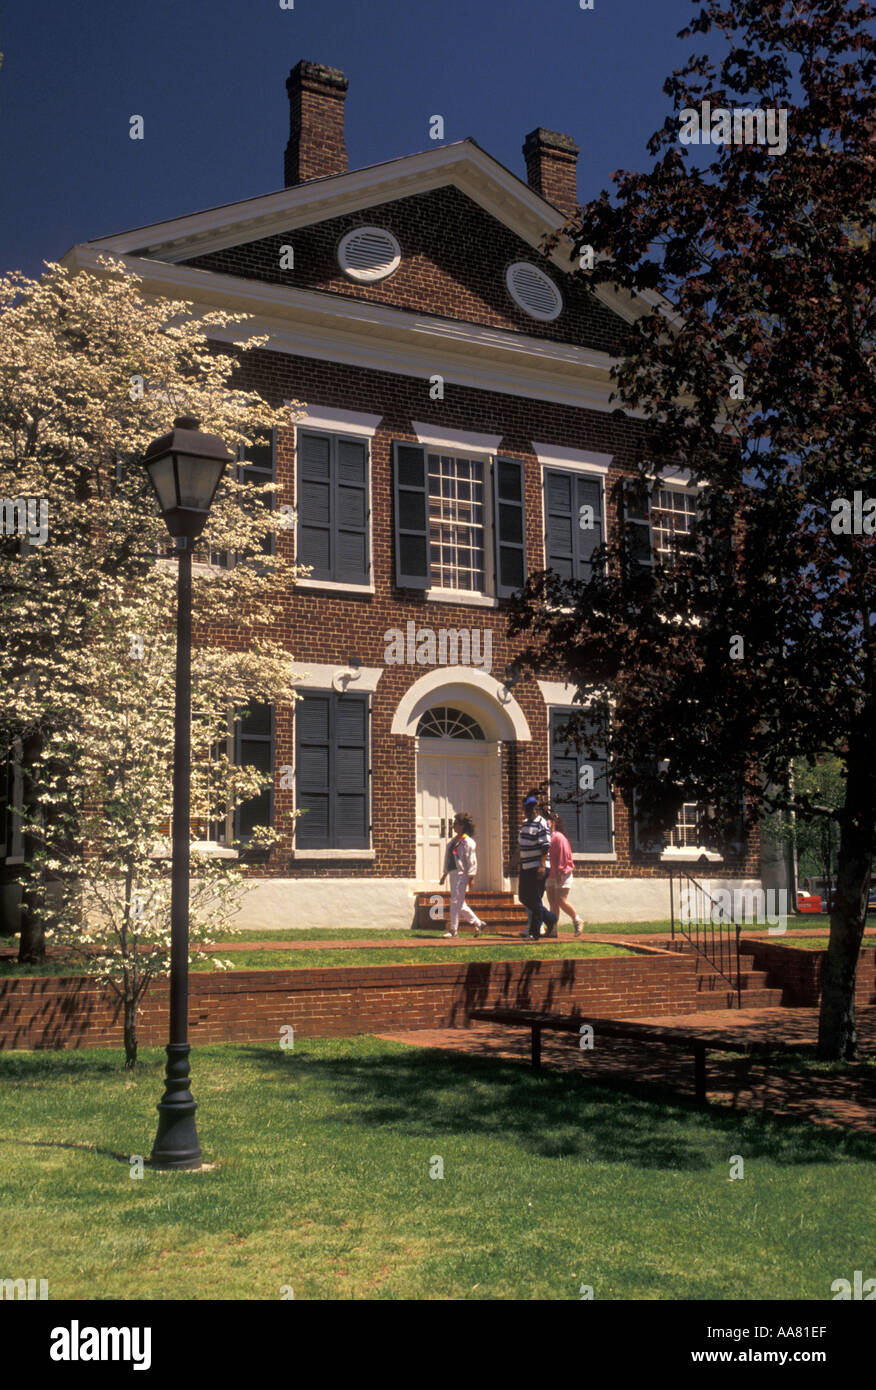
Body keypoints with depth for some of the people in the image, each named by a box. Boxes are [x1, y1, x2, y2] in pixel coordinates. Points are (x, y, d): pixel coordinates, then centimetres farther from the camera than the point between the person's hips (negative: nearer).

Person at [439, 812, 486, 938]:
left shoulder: (468, 842, -9)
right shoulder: (452, 841, 17)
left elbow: (472, 861, -12)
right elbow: (447, 859, 22)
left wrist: (471, 878, -16)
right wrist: (444, 874, 20)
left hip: (462, 874, -9)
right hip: (453, 873, 9)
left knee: (456, 902, -8)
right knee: (460, 904, 11)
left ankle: (453, 930, -3)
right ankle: (477, 923, 21)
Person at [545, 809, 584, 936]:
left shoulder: (558, 837, -13)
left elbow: (563, 855, -17)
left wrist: (560, 872, -19)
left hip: (562, 875, -8)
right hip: (551, 876, 8)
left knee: (561, 901, -11)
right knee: (552, 902, 5)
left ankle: (577, 921, 8)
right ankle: (552, 930, 6)